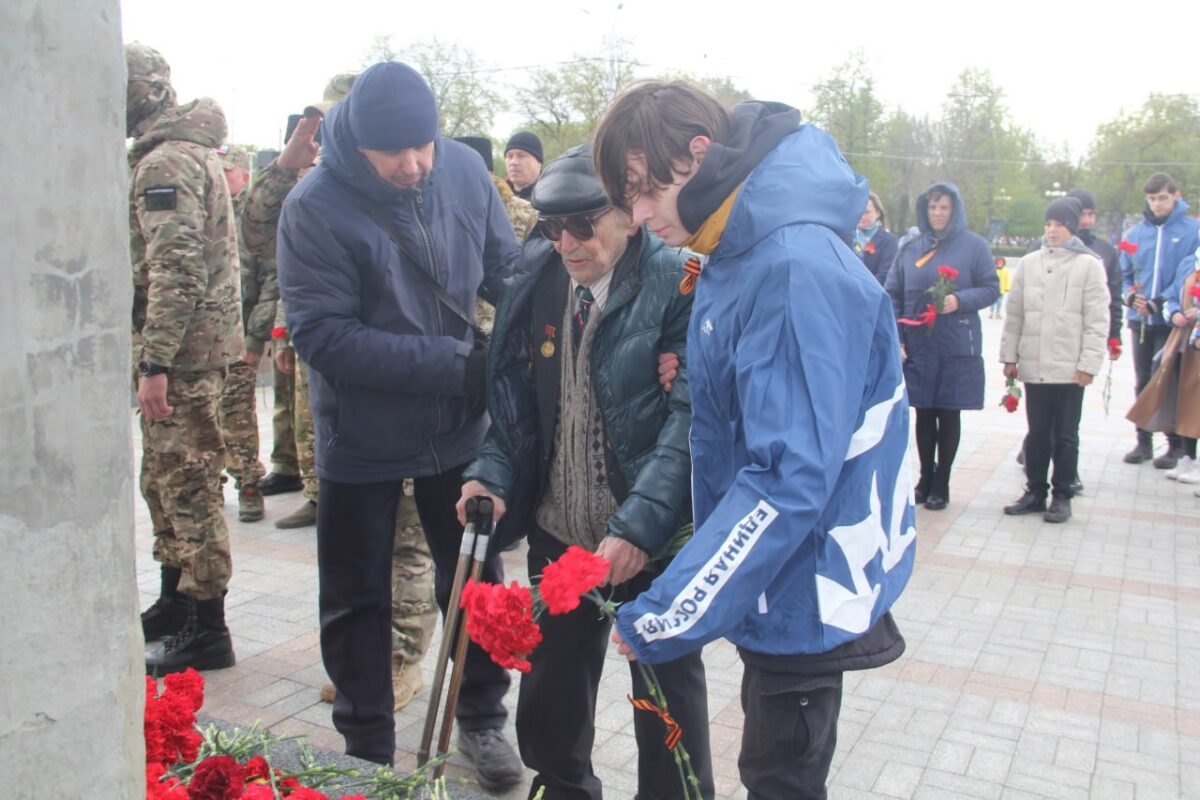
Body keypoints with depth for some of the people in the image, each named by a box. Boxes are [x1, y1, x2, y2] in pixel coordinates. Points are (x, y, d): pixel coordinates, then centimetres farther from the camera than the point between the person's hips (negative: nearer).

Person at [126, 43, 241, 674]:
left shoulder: (165, 162, -14)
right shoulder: (190, 149, 18)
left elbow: (175, 269, -24)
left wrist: (156, 361, -24)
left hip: (181, 352, -10)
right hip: (195, 344, 10)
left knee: (187, 486, -4)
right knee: (164, 480, 18)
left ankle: (207, 629, 6)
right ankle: (175, 602, 32)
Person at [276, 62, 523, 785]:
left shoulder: (463, 169, -9)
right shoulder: (315, 207, -20)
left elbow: (505, 266, 3)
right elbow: (321, 334, -24)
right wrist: (451, 361, -27)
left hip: (460, 424, 3)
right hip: (362, 435, -2)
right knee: (358, 598, 12)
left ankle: (483, 716, 38)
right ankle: (368, 747, 33)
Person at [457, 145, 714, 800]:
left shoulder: (677, 284, -14)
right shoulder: (539, 282, 3)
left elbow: (690, 416, -20)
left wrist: (640, 523, -29)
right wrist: (493, 473, -4)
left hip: (654, 540, -5)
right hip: (560, 531, 5)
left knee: (667, 693, 13)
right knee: (551, 687, 18)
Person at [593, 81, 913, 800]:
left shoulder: (798, 269, -27)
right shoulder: (727, 260, 3)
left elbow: (790, 476, -31)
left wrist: (664, 619, -26)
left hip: (809, 592, -9)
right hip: (774, 580, 9)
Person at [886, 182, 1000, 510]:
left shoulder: (974, 245, 0)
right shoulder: (910, 249, 7)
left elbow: (991, 289, 0)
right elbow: (892, 296, 6)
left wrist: (960, 300, -18)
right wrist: (895, 339, -3)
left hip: (957, 348, -2)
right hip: (917, 347, 2)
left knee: (949, 415, 5)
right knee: (924, 414, 8)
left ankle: (941, 485, 17)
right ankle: (925, 479, 22)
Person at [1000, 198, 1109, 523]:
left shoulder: (1089, 265, -3)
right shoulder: (1029, 263, 8)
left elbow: (1097, 320, -5)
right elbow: (1014, 313, 10)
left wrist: (1088, 364, -10)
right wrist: (1009, 356, 7)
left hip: (1070, 368, -3)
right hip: (1033, 365, 3)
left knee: (1065, 435, 7)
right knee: (1037, 432, 12)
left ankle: (1062, 496, 18)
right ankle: (1035, 491, 22)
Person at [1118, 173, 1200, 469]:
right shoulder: (1135, 233, 8)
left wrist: (1162, 302, -17)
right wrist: (1131, 295, -7)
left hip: (1173, 321, -4)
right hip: (1140, 320, 4)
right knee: (1143, 382, 11)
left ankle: (1176, 444, 9)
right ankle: (1143, 441, 20)